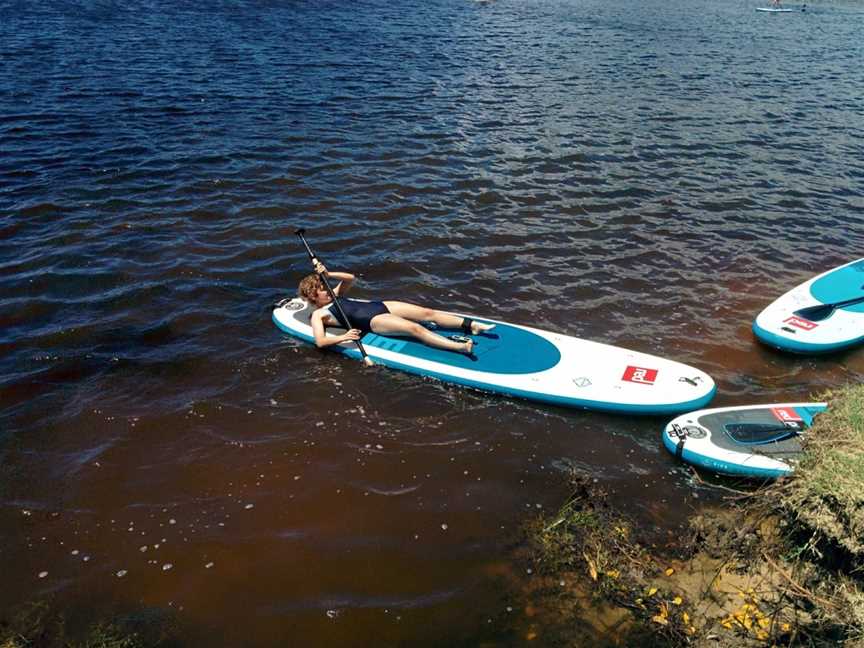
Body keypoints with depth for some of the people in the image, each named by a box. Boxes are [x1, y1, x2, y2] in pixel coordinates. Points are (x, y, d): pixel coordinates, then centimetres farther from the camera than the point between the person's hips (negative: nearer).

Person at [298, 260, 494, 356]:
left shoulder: (334, 296, 23)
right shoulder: (318, 315, 1)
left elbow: (350, 278, 17)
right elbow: (320, 342, -15)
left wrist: (328, 274, 3)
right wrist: (343, 337, -31)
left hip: (379, 306, 8)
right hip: (373, 321, -8)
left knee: (428, 313, -10)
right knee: (415, 328, -28)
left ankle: (472, 325, -17)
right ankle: (461, 347, -41)